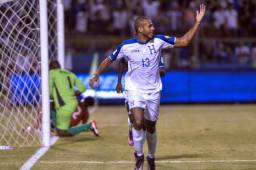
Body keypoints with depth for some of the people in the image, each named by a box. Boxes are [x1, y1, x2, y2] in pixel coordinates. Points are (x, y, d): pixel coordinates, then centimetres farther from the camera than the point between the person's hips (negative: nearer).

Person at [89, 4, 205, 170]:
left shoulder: (158, 41, -6)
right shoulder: (126, 46, -11)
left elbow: (184, 41, -5)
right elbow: (108, 60, 3)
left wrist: (197, 22, -12)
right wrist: (96, 75, -3)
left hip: (153, 91, 3)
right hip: (135, 89, -2)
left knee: (150, 127, 11)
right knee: (138, 122, -22)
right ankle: (139, 156, -1)